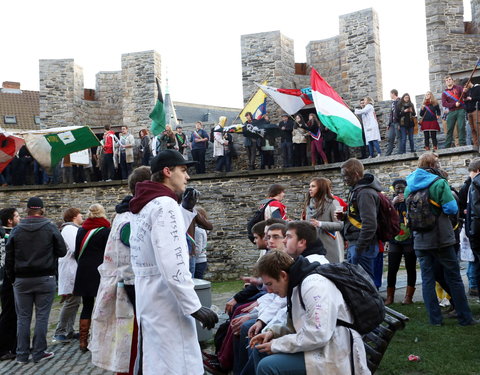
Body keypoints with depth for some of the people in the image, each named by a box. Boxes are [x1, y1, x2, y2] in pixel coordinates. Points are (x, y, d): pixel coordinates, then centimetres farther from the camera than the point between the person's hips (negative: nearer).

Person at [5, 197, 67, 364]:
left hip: (22, 280, 2)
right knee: (42, 316, 5)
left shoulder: (16, 230, 1)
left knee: (23, 317, 10)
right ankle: (39, 353, 9)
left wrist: (12, 278, 16)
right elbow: (62, 251, -3)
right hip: (45, 279, -2)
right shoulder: (51, 228, -6)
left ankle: (22, 354, 15)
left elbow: (9, 258, 5)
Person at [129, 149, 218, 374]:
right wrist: (194, 306, -20)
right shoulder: (164, 204, -15)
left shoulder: (142, 208, 16)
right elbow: (172, 265, -22)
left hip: (148, 301, 10)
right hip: (167, 303, -10)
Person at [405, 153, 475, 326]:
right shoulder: (438, 183, -10)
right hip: (441, 239, -4)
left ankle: (435, 318, 10)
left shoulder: (409, 187, 6)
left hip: (420, 241, 4)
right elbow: (451, 208, -13)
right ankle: (465, 318, 13)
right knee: (454, 278, 6)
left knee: (427, 279, 8)